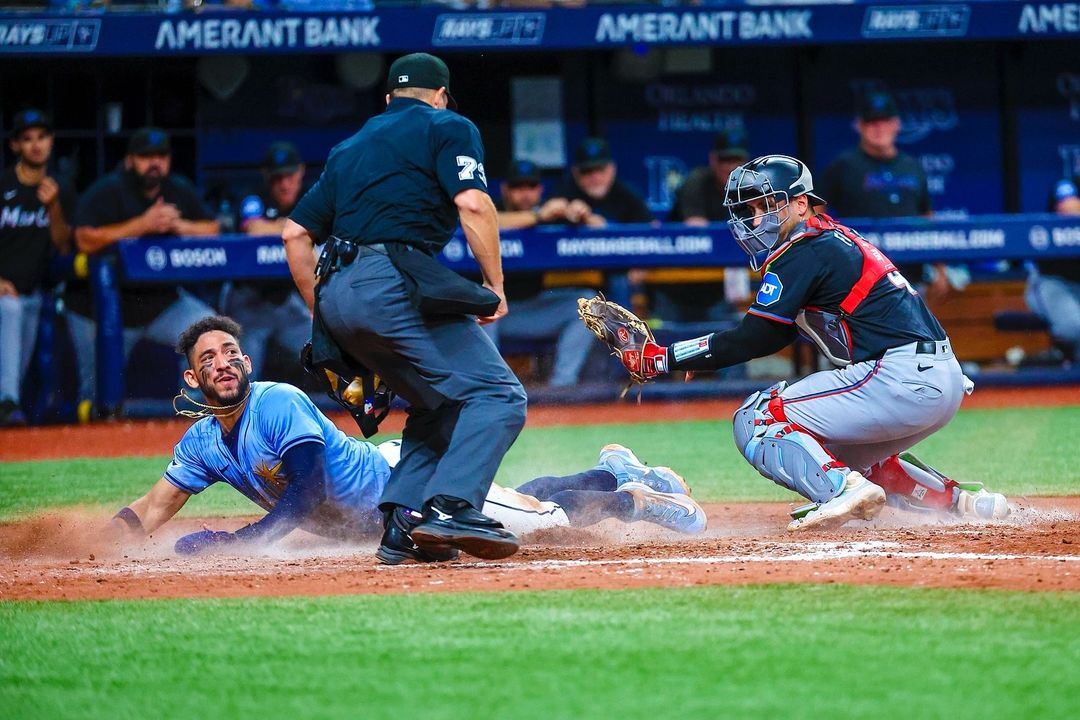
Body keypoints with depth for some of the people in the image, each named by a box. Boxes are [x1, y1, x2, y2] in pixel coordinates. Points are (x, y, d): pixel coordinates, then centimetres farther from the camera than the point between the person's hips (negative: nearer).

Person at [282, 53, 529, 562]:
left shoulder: (351, 146, 30)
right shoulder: (446, 126, 11)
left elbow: (295, 233, 26)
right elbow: (472, 203, -7)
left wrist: (324, 319, 28)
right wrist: (495, 286, -2)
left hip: (336, 294, 8)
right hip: (392, 284, -8)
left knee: (441, 402, 20)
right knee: (496, 394, -11)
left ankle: (402, 520, 3)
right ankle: (450, 510, -30)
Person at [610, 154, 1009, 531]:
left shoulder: (804, 251, -6)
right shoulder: (835, 239, 22)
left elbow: (752, 340, -9)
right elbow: (775, 334, 26)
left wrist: (661, 358, -5)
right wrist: (706, 354, 14)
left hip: (900, 377, -10)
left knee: (756, 421, -5)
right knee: (846, 453, 32)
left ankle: (843, 488, -25)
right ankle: (959, 499, 20)